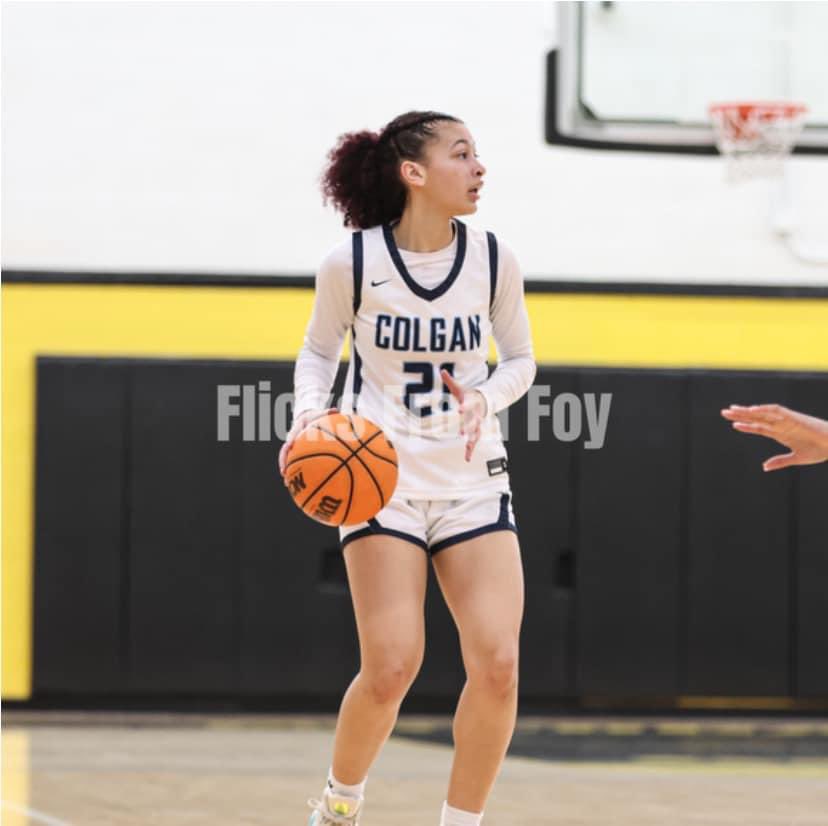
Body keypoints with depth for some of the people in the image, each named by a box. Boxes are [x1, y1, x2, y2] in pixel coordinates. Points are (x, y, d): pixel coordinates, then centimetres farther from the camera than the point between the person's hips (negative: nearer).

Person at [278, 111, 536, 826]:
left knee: (497, 665, -12)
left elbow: (520, 360, 9)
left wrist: (485, 397, -13)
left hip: (473, 479, 3)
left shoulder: (493, 261, -2)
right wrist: (310, 412, -12)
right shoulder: (352, 263, -8)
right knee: (391, 667, -13)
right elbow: (319, 352, 7)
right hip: (381, 478, -3)